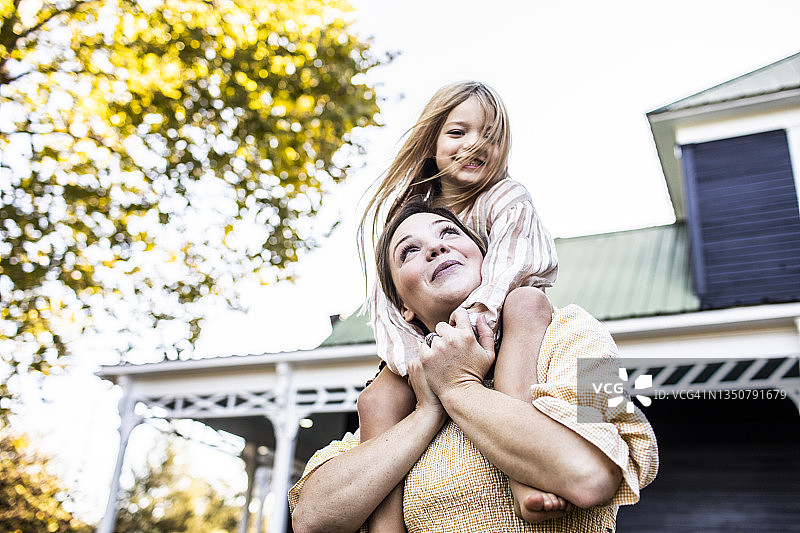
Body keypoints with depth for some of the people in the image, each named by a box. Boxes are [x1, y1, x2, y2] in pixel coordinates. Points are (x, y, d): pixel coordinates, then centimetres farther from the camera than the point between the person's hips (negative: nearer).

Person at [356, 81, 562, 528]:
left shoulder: (509, 200, -6)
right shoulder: (402, 210, 1)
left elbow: (504, 274, -23)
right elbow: (387, 298, -9)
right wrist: (416, 364, -28)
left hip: (502, 340, -2)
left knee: (527, 301, -35)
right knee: (375, 401, -25)